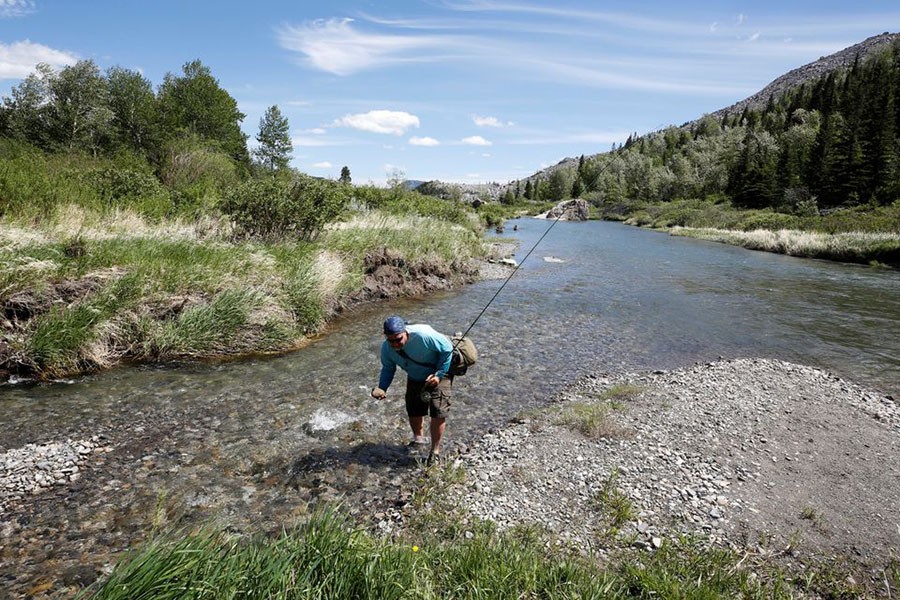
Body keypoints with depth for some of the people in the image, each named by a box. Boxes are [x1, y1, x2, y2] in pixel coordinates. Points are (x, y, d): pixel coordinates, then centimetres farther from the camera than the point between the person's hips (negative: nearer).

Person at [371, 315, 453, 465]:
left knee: (438, 413, -11)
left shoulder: (424, 335, -37)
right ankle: (419, 438, 40)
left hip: (438, 375, -5)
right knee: (413, 410, 9)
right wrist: (382, 388, -18)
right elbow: (388, 368, -1)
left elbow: (447, 349, -24)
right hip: (415, 378, 5)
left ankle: (435, 451, 8)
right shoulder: (386, 348, -20)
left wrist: (439, 374, -25)